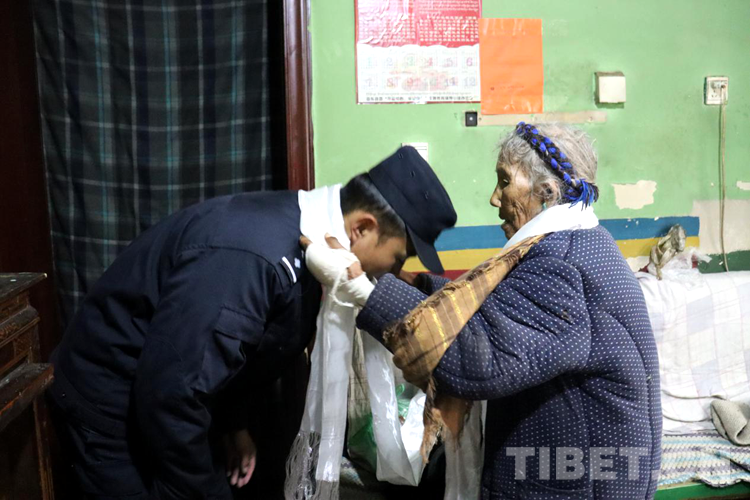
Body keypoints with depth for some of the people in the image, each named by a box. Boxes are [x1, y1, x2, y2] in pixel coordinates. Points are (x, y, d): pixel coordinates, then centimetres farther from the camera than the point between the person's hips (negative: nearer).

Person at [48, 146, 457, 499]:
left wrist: (236, 424, 16)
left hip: (172, 401, 9)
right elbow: (169, 393, -31)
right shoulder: (254, 255, -34)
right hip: (115, 405, -9)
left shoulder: (298, 231, -3)